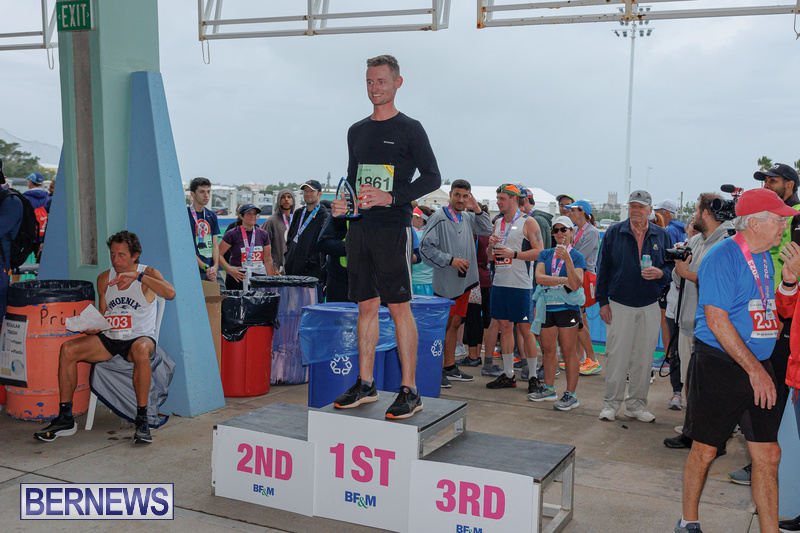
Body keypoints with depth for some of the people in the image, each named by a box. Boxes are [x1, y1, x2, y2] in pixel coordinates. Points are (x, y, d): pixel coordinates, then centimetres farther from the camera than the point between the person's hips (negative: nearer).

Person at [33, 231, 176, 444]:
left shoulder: (148, 273, -4)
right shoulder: (104, 279, 10)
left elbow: (170, 293, -25)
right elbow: (102, 315, 16)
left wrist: (137, 276, -26)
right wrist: (91, 327, -7)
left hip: (141, 337, -5)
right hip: (109, 338, 5)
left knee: (140, 349, -40)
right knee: (68, 349, -17)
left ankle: (142, 420, -32)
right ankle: (65, 419, -8)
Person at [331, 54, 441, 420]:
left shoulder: (409, 129, -1)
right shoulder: (356, 131, 18)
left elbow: (432, 178, -5)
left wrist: (390, 197, -16)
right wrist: (342, 203, 5)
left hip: (393, 228, -6)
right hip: (360, 227, 6)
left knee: (399, 306, -7)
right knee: (366, 306, 8)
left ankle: (409, 391, -2)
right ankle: (365, 385, 16)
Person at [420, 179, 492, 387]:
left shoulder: (468, 217, 10)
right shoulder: (439, 218, -11)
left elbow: (487, 230, 16)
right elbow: (426, 248, -14)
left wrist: (477, 209, 3)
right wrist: (450, 260, -18)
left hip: (464, 281, 7)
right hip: (445, 282, -7)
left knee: (455, 323, 13)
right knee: (444, 325, -5)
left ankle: (450, 368, 22)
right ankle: (437, 370, 2)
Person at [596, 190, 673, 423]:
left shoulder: (661, 235, 7)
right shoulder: (614, 233, 2)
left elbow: (672, 266, 11)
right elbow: (603, 268, 2)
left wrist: (661, 273, -13)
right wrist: (603, 301, -2)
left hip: (650, 307, 2)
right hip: (619, 305, -2)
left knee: (644, 358, 7)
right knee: (616, 355, -2)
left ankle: (637, 404, 18)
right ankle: (611, 403, 10)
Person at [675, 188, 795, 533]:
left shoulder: (767, 259, 12)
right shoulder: (723, 256, -13)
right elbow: (716, 319, -19)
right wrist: (754, 369, -19)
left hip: (759, 367, 7)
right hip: (719, 365, -7)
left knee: (768, 455, 5)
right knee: (705, 450, 5)